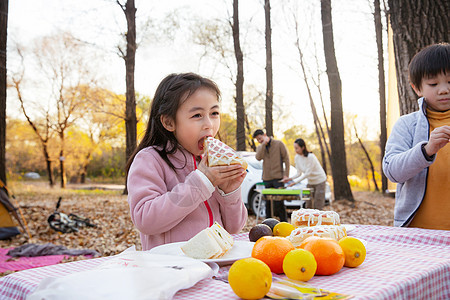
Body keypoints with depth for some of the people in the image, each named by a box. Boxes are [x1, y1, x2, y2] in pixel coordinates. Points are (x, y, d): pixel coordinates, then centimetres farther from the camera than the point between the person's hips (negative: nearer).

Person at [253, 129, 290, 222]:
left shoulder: (279, 144, 2)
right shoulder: (260, 147, 13)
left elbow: (286, 159, 0)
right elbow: (258, 157, -9)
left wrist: (286, 174, -7)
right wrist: (264, 144, -10)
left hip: (278, 178, -4)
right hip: (266, 179, 4)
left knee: (279, 202, -6)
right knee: (268, 202, 9)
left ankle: (284, 222, 3)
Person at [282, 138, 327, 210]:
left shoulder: (310, 157, -26)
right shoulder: (297, 157, -5)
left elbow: (307, 173, -26)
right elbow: (299, 173, 1)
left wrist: (295, 181, -30)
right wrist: (290, 179, -15)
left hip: (320, 181, -7)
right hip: (310, 182, 7)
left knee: (317, 206, -7)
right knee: (308, 206, 3)